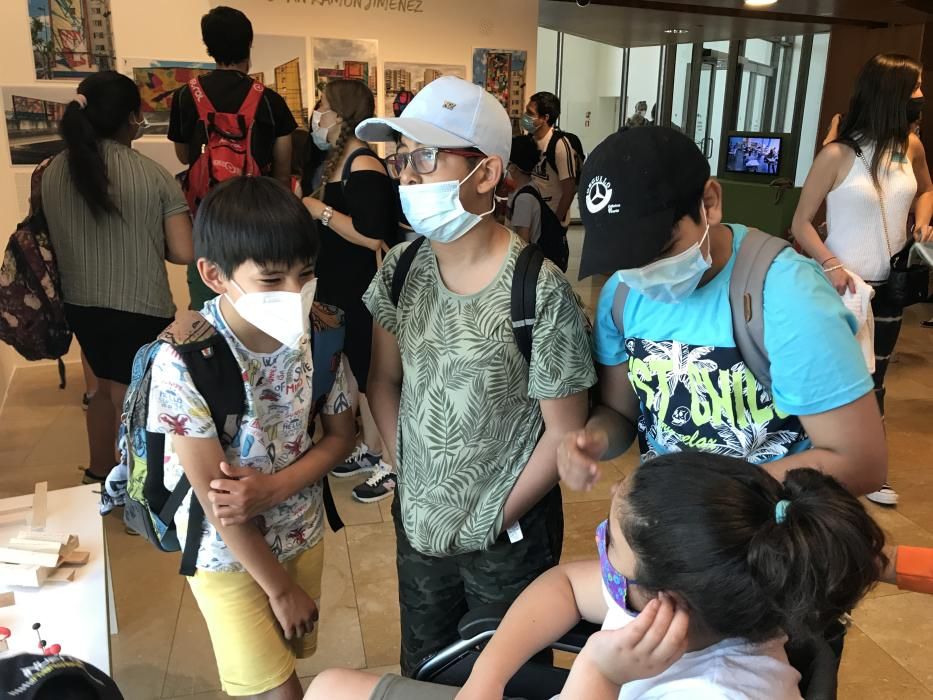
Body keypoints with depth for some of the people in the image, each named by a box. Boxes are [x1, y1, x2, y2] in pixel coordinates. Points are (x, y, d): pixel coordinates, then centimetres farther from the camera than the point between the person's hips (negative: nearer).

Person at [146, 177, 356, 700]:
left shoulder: (319, 333, -15)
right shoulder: (183, 361, -28)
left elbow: (341, 435, -2)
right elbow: (215, 496, -22)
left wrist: (273, 488, -20)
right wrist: (281, 588, -12)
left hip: (302, 531, 4)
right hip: (227, 550, -4)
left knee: (290, 653, 23)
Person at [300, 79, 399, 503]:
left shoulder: (364, 165, -18)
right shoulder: (336, 161, 12)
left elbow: (374, 236, -27)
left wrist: (321, 211, -21)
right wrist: (308, 209, 6)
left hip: (364, 291, -10)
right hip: (340, 287, 10)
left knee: (371, 375, 0)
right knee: (352, 373, 18)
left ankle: (390, 462, 15)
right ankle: (368, 448, 33)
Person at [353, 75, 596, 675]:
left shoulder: (541, 294, -24)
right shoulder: (401, 268, -8)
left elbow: (565, 432, -16)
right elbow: (385, 381, 3)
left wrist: (495, 519, -8)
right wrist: (407, 476, -2)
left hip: (507, 541, -4)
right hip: (416, 526, 5)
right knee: (422, 672, 28)